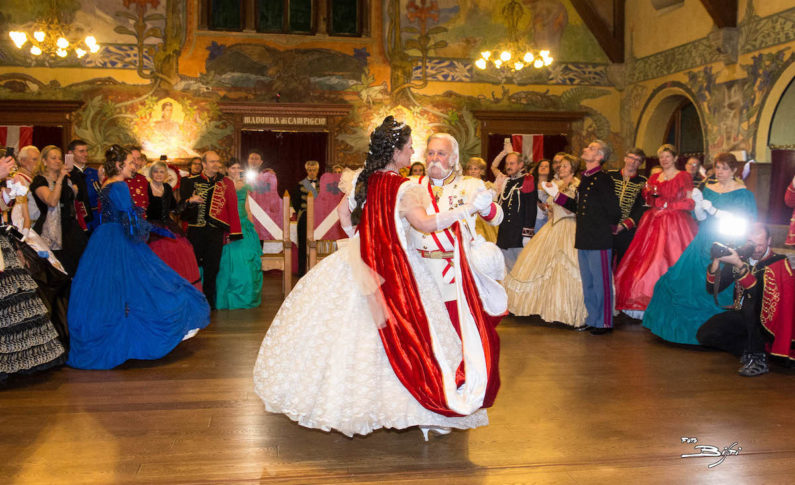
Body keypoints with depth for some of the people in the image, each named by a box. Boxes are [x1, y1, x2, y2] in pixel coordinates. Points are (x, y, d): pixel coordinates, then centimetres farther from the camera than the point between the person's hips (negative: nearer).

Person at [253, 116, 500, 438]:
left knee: (350, 326, 14)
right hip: (395, 266, -6)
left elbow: (343, 213, 11)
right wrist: (466, 209, -19)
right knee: (402, 329, 1)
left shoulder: (360, 180, 3)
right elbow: (425, 223, -26)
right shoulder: (404, 190, -15)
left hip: (361, 263, 6)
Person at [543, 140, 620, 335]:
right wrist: (556, 194, 15)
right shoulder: (585, 179, 14)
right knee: (588, 282, 15)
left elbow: (613, 209, -16)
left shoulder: (602, 179, -13)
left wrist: (610, 227, -2)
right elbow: (577, 206, 20)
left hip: (599, 240, -9)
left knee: (601, 282, 0)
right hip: (584, 239, 9)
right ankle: (592, 319, 26)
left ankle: (604, 322, 10)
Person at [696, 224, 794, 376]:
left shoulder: (778, 262, -12)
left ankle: (758, 359, -24)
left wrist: (740, 265, -34)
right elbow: (712, 289, -3)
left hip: (768, 319, -4)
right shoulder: (739, 258, 0)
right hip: (742, 316, 5)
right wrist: (717, 260, -18)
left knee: (751, 301, -36)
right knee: (704, 334, -13)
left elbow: (758, 293, -27)